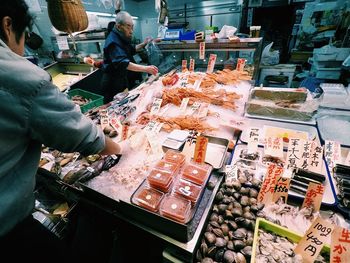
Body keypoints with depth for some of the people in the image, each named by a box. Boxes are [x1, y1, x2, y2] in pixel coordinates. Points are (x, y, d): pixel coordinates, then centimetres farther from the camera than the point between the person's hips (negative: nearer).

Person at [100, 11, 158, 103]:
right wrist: (146, 68, -43)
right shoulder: (113, 41, -22)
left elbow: (131, 50, 26)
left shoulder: (122, 38, 8)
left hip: (122, 80, 9)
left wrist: (143, 44, 10)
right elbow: (123, 63, -36)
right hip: (113, 84, -9)